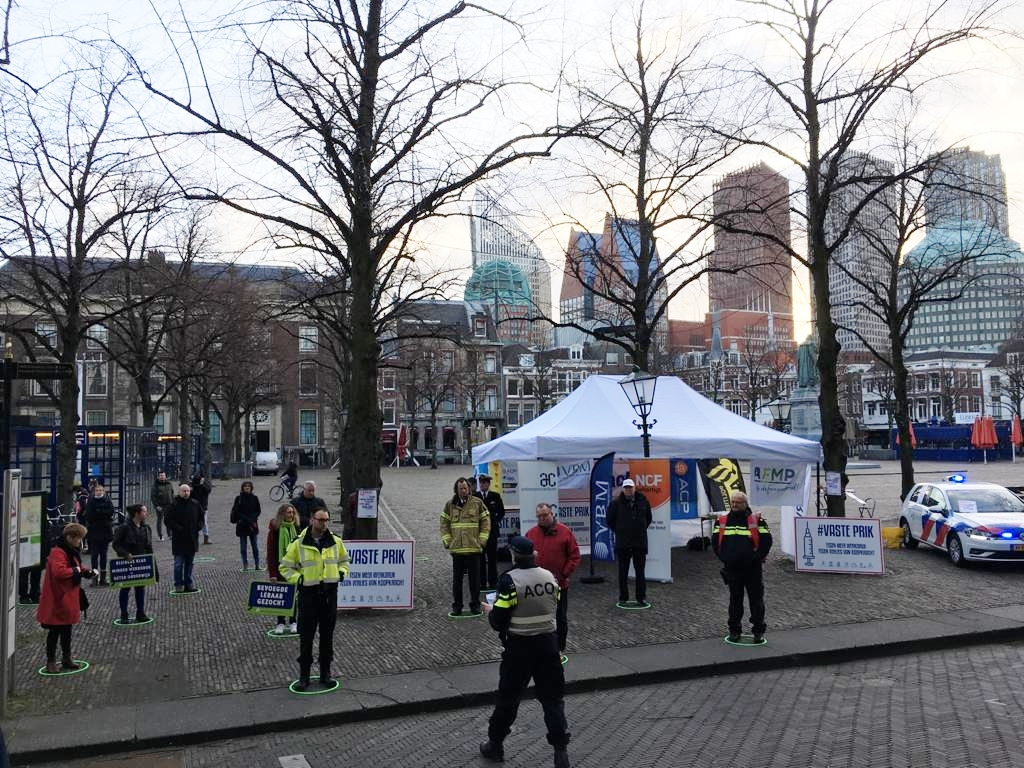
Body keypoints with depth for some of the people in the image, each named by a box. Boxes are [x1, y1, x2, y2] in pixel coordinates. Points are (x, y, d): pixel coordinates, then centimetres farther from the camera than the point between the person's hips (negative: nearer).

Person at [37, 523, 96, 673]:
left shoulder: (71, 551, 11)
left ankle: (67, 658, 27)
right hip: (57, 600, -9)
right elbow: (59, 571, -35)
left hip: (69, 599, 9)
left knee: (67, 630, 17)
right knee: (55, 631, 1)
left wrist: (87, 572, 5)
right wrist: (77, 570, -23)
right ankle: (51, 661, 12)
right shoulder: (58, 553, -20)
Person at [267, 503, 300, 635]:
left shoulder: (297, 528, 1)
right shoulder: (275, 529, -9)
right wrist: (272, 573, -12)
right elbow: (270, 552, -9)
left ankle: (293, 622, 18)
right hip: (280, 567, -2)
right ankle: (280, 623, 17)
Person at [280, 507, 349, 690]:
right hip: (308, 594, -2)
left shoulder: (336, 542, 4)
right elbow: (285, 567, 2)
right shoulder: (299, 544, -5)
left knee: (327, 636, 10)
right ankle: (304, 675, 16)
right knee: (306, 636, 3)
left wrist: (342, 573, 2)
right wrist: (298, 578, -12)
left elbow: (344, 560, 20)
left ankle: (325, 673, 22)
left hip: (330, 593, 3)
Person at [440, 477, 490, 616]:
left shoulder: (477, 503, 1)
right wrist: (447, 540, 1)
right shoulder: (450, 505, 5)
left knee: (475, 579, 6)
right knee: (457, 579, 8)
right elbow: (444, 523, 10)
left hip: (474, 548, -1)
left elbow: (486, 522, 4)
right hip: (456, 548, 1)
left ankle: (475, 605, 17)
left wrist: (482, 540, -3)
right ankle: (456, 606, 17)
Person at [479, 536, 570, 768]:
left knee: (508, 696, 12)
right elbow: (554, 610, 10)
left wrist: (489, 611, 6)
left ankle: (495, 745, 28)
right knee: (553, 697, 11)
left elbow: (498, 622, -15)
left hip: (519, 646, -3)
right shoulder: (550, 577, 0)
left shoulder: (509, 580, -16)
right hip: (548, 643, 4)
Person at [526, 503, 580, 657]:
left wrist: (565, 574, -11)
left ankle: (560, 649, 22)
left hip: (559, 585, -2)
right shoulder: (531, 533, 2)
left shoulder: (565, 532, -5)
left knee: (561, 618, 9)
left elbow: (574, 556, -4)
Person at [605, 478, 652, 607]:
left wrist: (641, 530, 11)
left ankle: (641, 598, 14)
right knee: (623, 572, 6)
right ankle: (623, 598, 15)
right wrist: (619, 532, 5)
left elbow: (648, 518, 17)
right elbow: (609, 520, 6)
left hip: (640, 542, 1)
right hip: (622, 543, -1)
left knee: (640, 571, 6)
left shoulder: (643, 501, 1)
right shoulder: (616, 503, -6)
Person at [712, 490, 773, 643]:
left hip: (752, 569, -3)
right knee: (734, 600, 11)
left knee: (756, 599, 3)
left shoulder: (756, 520, -4)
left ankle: (759, 630, 15)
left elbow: (766, 541, -5)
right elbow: (715, 542, 10)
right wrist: (724, 558, -2)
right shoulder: (722, 521, 5)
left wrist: (755, 558, -12)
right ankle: (734, 630, 21)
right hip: (731, 569, 3)